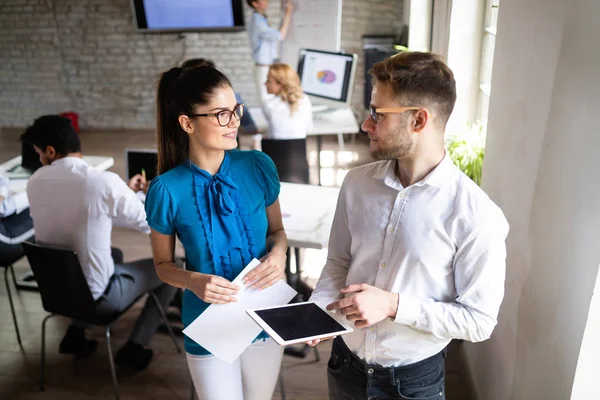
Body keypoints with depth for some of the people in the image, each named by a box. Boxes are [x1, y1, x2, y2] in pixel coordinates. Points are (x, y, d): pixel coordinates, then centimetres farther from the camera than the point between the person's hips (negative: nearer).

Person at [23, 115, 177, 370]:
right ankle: (134, 347, 11)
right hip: (97, 295, -6)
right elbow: (149, 225, -10)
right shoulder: (104, 181, -24)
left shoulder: (35, 181, -7)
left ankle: (75, 334, 28)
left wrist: (124, 192, 16)